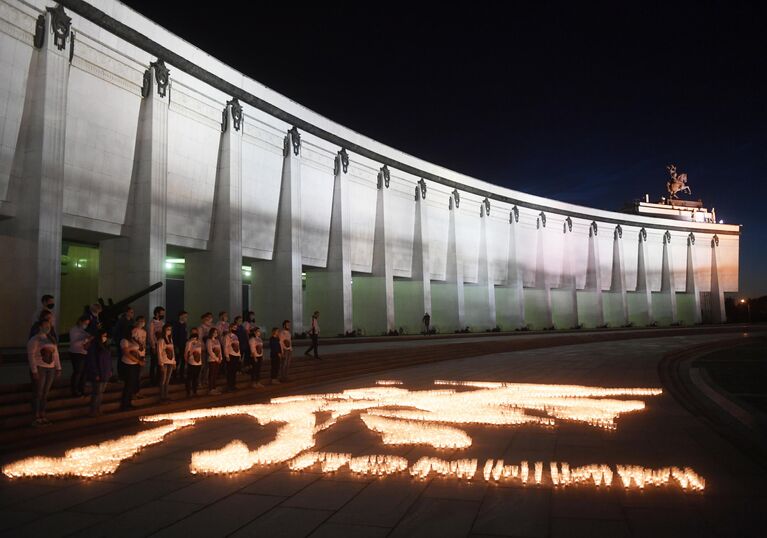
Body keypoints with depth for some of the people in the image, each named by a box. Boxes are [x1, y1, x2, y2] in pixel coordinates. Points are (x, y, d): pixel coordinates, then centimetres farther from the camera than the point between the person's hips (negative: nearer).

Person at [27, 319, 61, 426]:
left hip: (51, 369, 6)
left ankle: (43, 416, 15)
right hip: (39, 368, -6)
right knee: (38, 393, -4)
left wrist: (58, 368, 12)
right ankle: (36, 418, 1)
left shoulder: (51, 339, 15)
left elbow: (55, 354, 16)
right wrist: (34, 371, -16)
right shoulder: (34, 340, -5)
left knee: (45, 394, 9)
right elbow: (31, 355, -11)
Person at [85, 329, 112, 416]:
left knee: (101, 392, 13)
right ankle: (93, 411, 8)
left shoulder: (105, 346, 9)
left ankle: (98, 410, 23)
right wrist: (96, 374, -16)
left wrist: (110, 370, 11)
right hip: (98, 374, -7)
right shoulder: (93, 346, -14)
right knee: (97, 393, -3)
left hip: (106, 374, 7)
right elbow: (92, 361, -15)